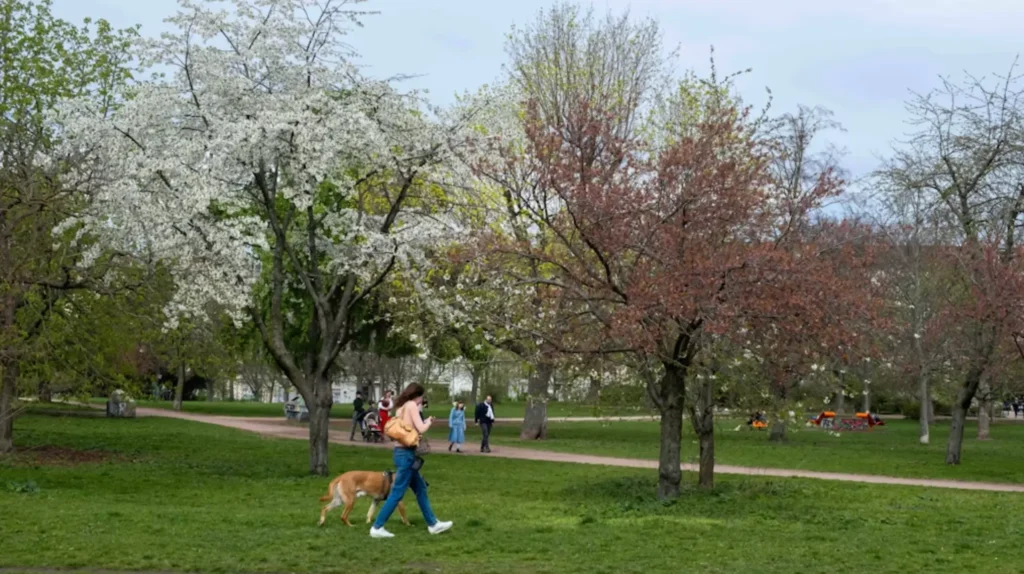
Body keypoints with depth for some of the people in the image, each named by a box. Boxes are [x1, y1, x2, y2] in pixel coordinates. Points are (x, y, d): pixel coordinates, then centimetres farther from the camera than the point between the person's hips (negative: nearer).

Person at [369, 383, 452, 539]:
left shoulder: (401, 407, 15)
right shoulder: (411, 405, -10)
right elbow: (421, 429, -15)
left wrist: (425, 422, 13)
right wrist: (429, 422, 4)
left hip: (402, 452, 10)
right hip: (406, 454, -10)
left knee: (420, 488, 17)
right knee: (397, 493, -5)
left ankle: (433, 524, 24)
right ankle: (377, 527, -3)